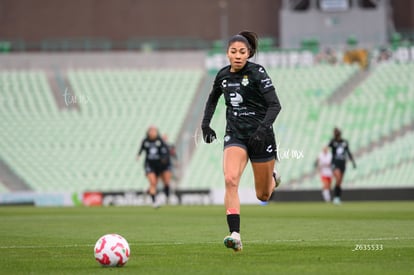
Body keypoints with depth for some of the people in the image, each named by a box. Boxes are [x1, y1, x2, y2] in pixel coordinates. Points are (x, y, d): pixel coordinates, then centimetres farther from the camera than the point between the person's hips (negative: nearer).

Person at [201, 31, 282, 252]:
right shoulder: (223, 75, 5)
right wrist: (205, 123, 14)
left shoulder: (257, 73, -10)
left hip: (259, 135, -3)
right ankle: (235, 235, -29)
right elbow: (212, 99, 26)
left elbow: (274, 105, -16)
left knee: (262, 196, 9)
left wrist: (263, 128, -30)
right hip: (234, 134, 3)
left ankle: (272, 179, 47)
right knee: (230, 179, -25)